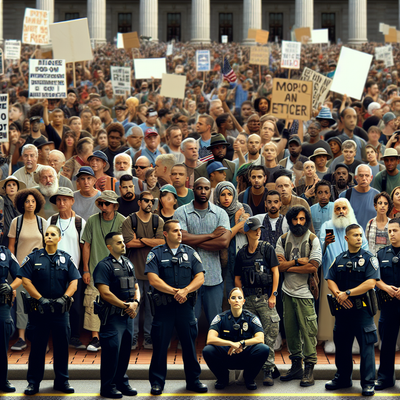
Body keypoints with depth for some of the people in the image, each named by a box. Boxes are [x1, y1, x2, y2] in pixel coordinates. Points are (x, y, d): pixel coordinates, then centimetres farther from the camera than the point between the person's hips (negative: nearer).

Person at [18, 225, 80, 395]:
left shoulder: (66, 259, 8)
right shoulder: (33, 257, 2)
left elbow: (74, 282, 4)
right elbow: (26, 280, -4)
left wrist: (64, 298, -11)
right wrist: (41, 299, -11)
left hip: (61, 310, 2)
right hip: (39, 309, -2)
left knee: (62, 345, 5)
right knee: (37, 346, 1)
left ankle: (62, 381, 16)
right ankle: (33, 382, 10)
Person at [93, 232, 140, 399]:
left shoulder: (128, 264, 15)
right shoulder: (104, 266, -10)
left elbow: (136, 287, 17)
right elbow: (105, 293, -18)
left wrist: (135, 303, -4)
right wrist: (126, 306, -13)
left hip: (128, 315, 7)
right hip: (113, 315, -7)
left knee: (125, 349, 12)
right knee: (111, 350, -5)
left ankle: (122, 382, 24)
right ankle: (108, 386, 5)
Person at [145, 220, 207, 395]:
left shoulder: (190, 253, 10)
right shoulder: (156, 254, 2)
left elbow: (200, 277, 3)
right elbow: (153, 279, -9)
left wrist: (185, 290, -14)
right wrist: (174, 291, -15)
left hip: (186, 305, 2)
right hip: (164, 306, -2)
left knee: (189, 342, 7)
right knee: (160, 343, 1)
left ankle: (193, 380, 18)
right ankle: (157, 382, 11)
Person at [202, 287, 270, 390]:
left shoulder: (251, 318, -3)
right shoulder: (220, 318, -5)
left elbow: (260, 339, -17)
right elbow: (210, 339, -20)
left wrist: (241, 343, -30)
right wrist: (231, 343, -32)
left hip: (245, 358, 0)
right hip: (226, 357, 0)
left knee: (264, 349, -30)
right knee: (207, 351, -30)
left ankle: (249, 378, -1)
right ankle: (223, 378, 1)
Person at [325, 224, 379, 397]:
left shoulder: (369, 258, -2)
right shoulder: (339, 259, 11)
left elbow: (371, 283, -13)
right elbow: (330, 281, 7)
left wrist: (347, 293, -16)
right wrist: (339, 295, -13)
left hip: (362, 309, -4)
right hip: (343, 309, 4)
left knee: (366, 345, -4)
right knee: (342, 344, 11)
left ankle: (368, 383, 1)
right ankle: (343, 378, 24)